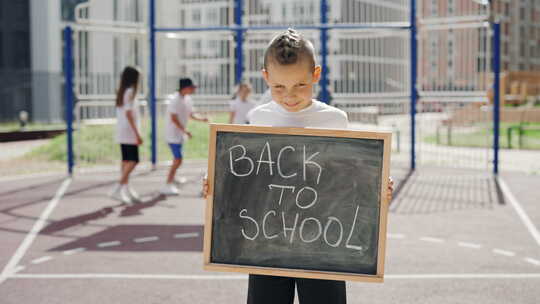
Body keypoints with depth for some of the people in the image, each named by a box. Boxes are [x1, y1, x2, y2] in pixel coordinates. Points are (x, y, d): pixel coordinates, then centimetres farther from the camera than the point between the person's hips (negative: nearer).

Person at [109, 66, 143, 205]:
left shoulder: (121, 92, 14)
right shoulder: (130, 92, -12)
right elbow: (128, 113, -18)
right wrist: (137, 133, -18)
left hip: (121, 131, 9)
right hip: (129, 131, -9)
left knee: (126, 160, 11)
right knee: (133, 160, -9)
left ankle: (127, 191, 14)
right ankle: (117, 190, -15)